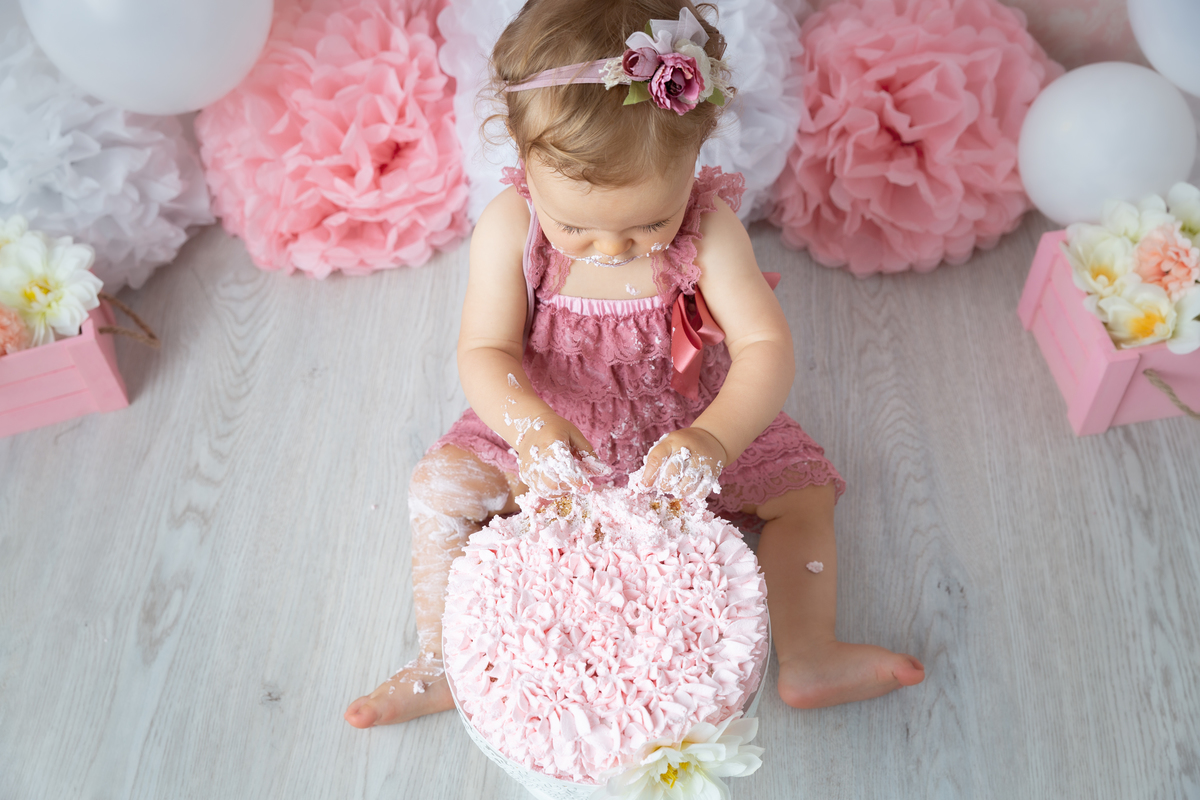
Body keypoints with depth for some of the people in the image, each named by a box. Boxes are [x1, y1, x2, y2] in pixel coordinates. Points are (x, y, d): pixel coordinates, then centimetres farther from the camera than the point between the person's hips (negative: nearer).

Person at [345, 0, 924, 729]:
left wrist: (715, 438, -51)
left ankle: (808, 656, 0)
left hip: (688, 426, 0)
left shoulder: (709, 229, -25)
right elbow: (485, 351, -22)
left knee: (805, 492, -11)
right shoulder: (510, 228, -23)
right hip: (547, 430, 0)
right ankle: (445, 663, 0)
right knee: (441, 489, -14)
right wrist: (530, 429, -44)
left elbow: (767, 347, -30)